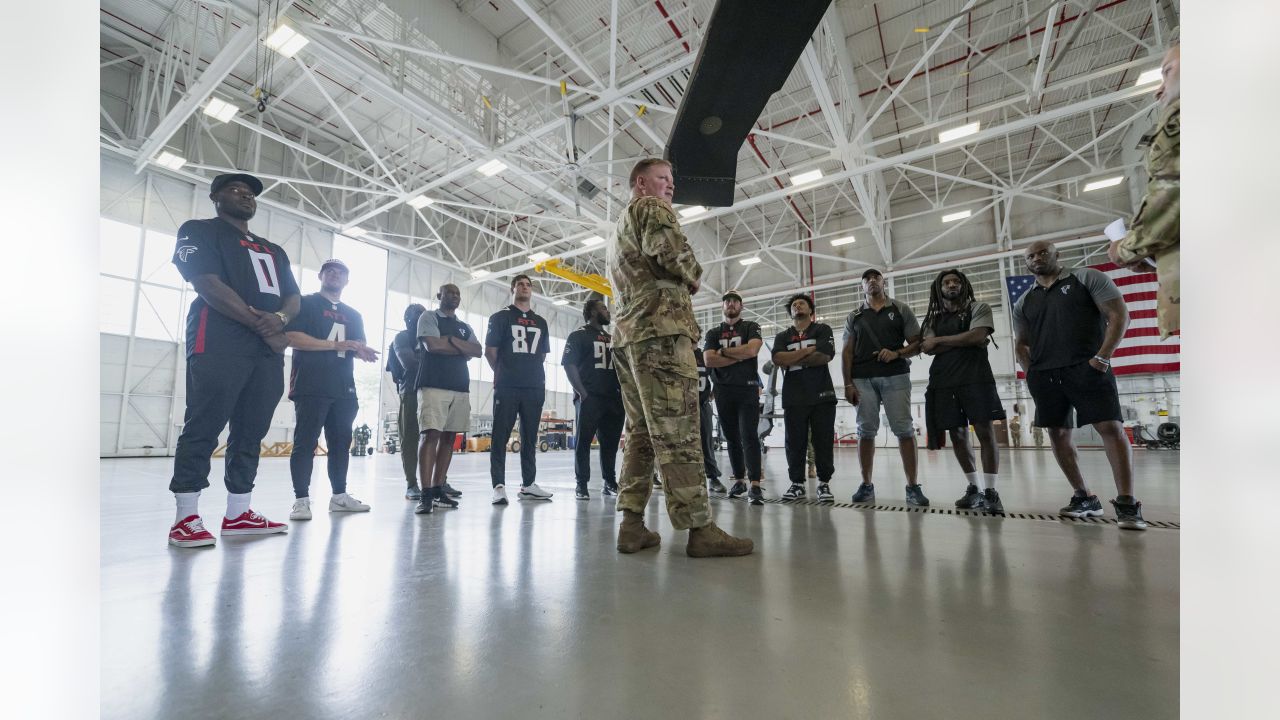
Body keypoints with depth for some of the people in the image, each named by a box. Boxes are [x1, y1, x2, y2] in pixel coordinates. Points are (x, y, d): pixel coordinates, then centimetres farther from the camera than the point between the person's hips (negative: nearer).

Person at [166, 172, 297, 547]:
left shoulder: (273, 250, 27)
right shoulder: (199, 230, 8)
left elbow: (294, 298, 17)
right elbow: (208, 285, -8)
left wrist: (279, 318, -7)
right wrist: (260, 325, -12)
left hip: (269, 347, 6)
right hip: (219, 342, -6)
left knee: (251, 432, 5)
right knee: (203, 428, -6)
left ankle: (238, 514, 11)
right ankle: (186, 518, 1)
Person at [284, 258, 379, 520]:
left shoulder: (353, 315, 21)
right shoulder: (306, 303, 4)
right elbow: (292, 337, -10)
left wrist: (362, 352, -6)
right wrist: (336, 344, -15)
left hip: (344, 389, 6)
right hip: (311, 387, -6)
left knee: (341, 442, 7)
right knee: (305, 443, -5)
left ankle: (339, 495, 15)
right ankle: (301, 499, 1)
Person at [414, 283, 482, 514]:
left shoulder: (465, 327, 21)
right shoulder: (429, 317, 6)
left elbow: (478, 351, 5)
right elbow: (432, 345, -12)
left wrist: (452, 340, -7)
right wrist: (463, 350, -1)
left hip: (460, 387, 6)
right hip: (434, 385, -6)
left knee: (449, 437, 5)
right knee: (431, 435, -12)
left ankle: (438, 490, 11)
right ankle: (426, 495, -13)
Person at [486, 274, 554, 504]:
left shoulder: (540, 322, 17)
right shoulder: (500, 317, 5)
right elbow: (490, 351, 3)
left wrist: (532, 374, 11)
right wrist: (505, 373, 6)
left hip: (534, 387, 4)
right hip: (506, 387, -4)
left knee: (530, 437, 7)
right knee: (501, 436, -4)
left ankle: (528, 484, 14)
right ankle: (499, 486, 0)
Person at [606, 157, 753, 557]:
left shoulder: (619, 228, 33)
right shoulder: (651, 207, 4)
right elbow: (673, 254, -15)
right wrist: (694, 278, 4)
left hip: (626, 333, 9)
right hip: (661, 328, -9)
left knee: (640, 431, 7)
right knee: (677, 433, -13)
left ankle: (632, 524, 6)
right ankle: (700, 529, -11)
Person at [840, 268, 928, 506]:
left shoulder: (901, 310, 12)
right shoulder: (854, 317, 16)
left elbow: (917, 343, 7)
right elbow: (847, 352, 10)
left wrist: (897, 353, -13)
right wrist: (848, 384, 0)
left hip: (895, 376, -1)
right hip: (863, 379, 1)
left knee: (904, 429, -5)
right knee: (866, 431, 1)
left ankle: (913, 486, 2)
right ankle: (866, 485, 7)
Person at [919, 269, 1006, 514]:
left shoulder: (979, 308, 8)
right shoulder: (933, 318, 16)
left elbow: (977, 335, -10)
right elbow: (926, 348, 0)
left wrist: (939, 340, -3)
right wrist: (963, 341, -8)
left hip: (976, 378, -3)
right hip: (944, 382, 3)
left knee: (985, 431, -8)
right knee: (957, 435, 5)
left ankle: (990, 491, -4)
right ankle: (972, 488, 15)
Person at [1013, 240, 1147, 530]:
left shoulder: (1087, 278, 5)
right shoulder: (1023, 302, 16)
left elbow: (1119, 315, -2)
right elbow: (1021, 343, 22)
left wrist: (1102, 357, -13)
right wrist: (1031, 373, 7)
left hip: (1086, 368, -4)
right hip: (1044, 375, 5)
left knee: (1111, 427, -12)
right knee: (1058, 434, 5)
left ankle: (1127, 503, -7)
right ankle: (1084, 497, 15)